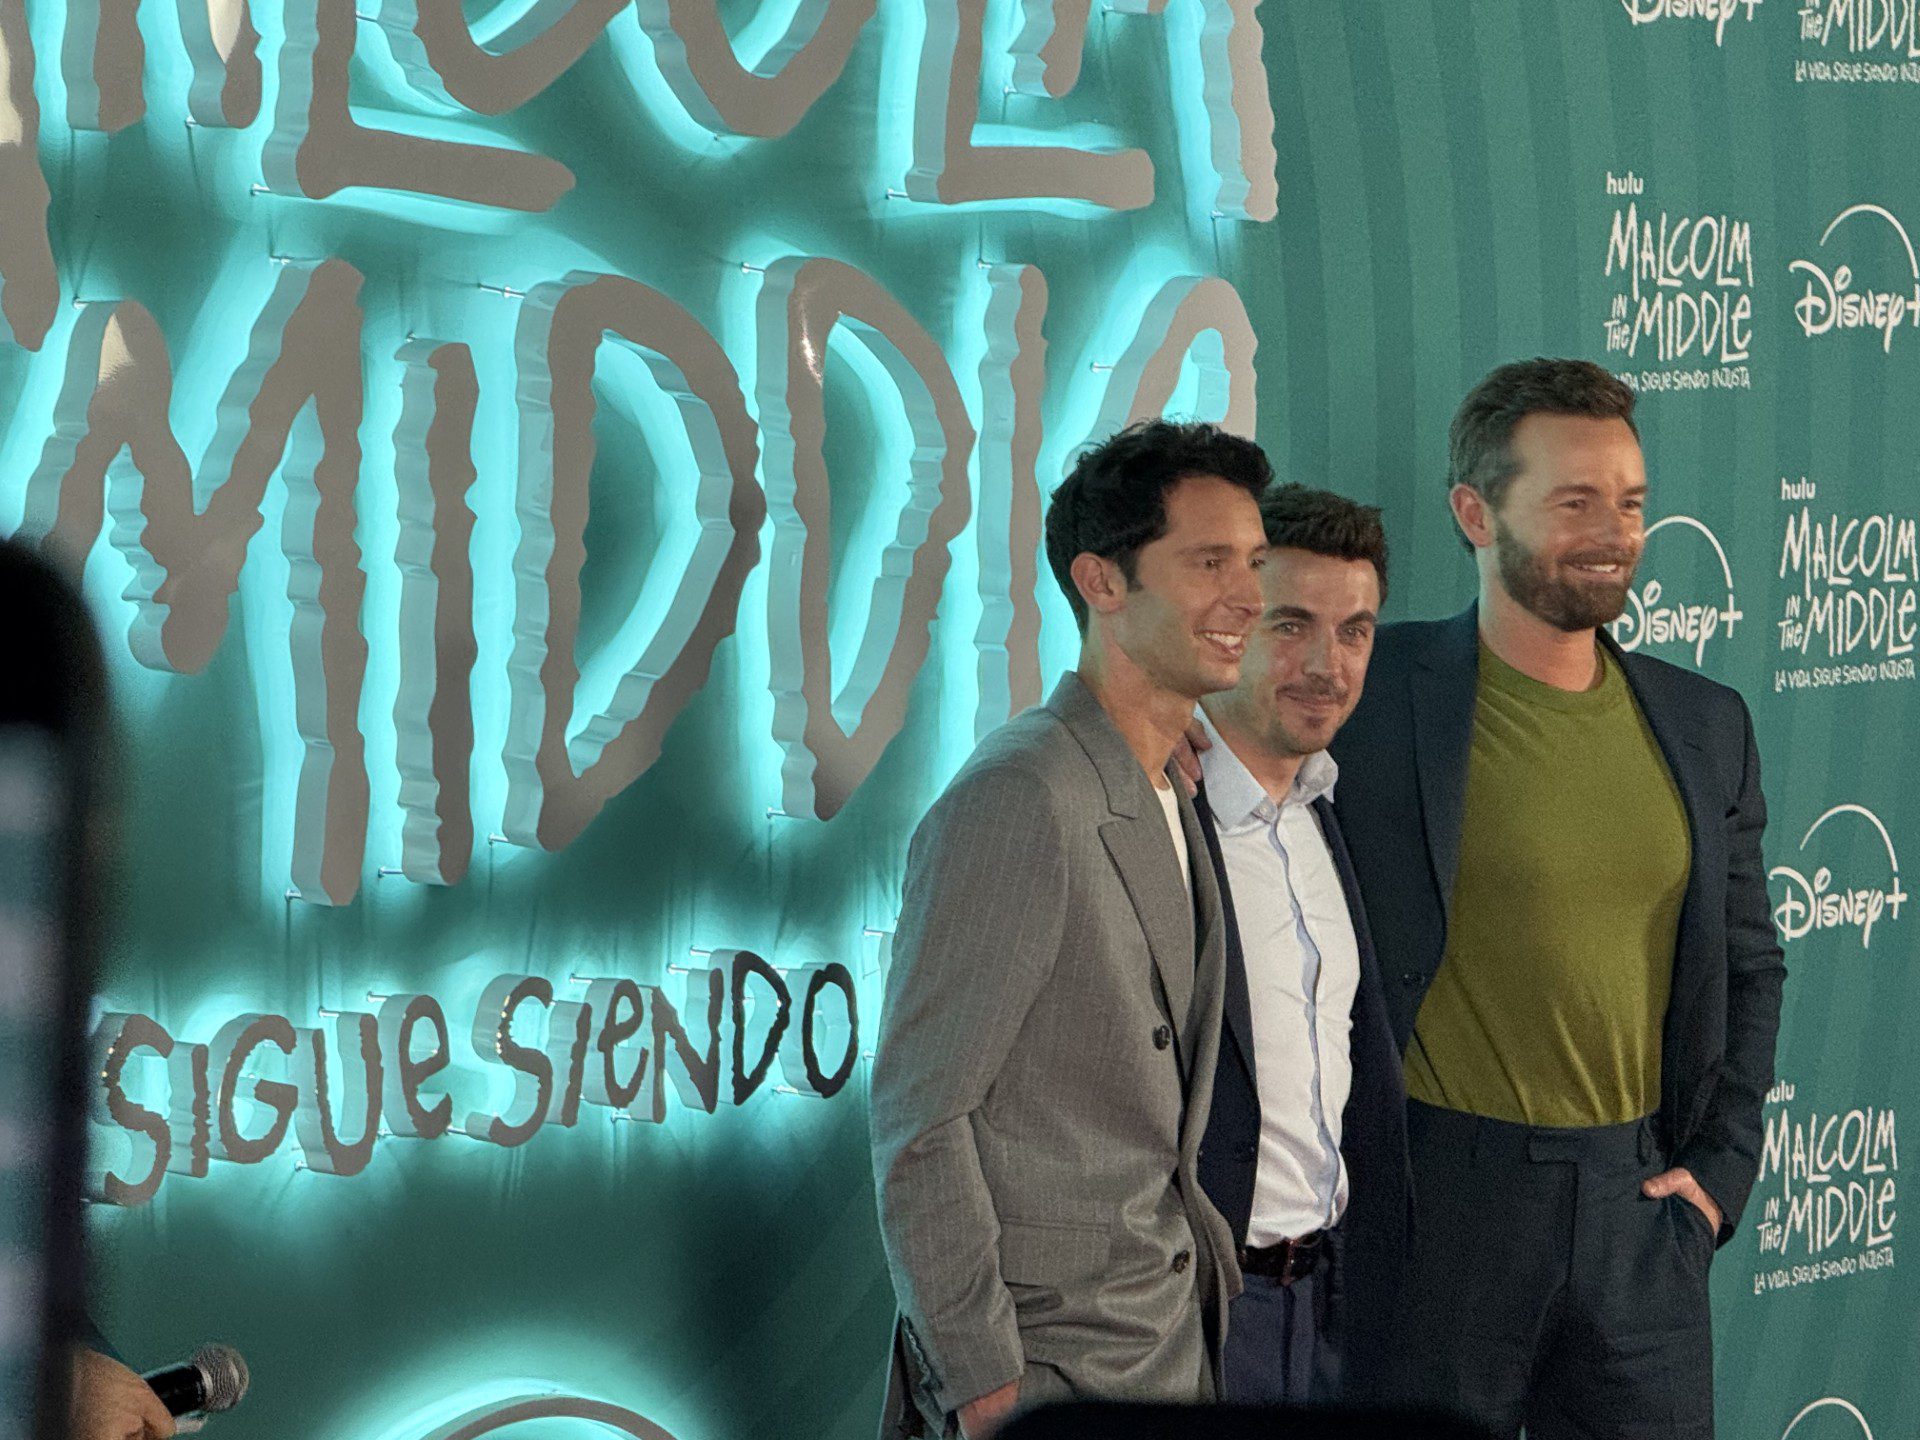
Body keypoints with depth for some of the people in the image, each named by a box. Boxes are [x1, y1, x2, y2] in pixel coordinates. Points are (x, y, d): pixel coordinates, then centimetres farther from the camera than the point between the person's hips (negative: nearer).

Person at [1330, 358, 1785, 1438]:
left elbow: (1751, 968, 17)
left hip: (1641, 1203, 4)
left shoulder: (1706, 726, 9)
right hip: (1438, 1202, -4)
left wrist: (1721, 1169, 8)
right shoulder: (1377, 694, -6)